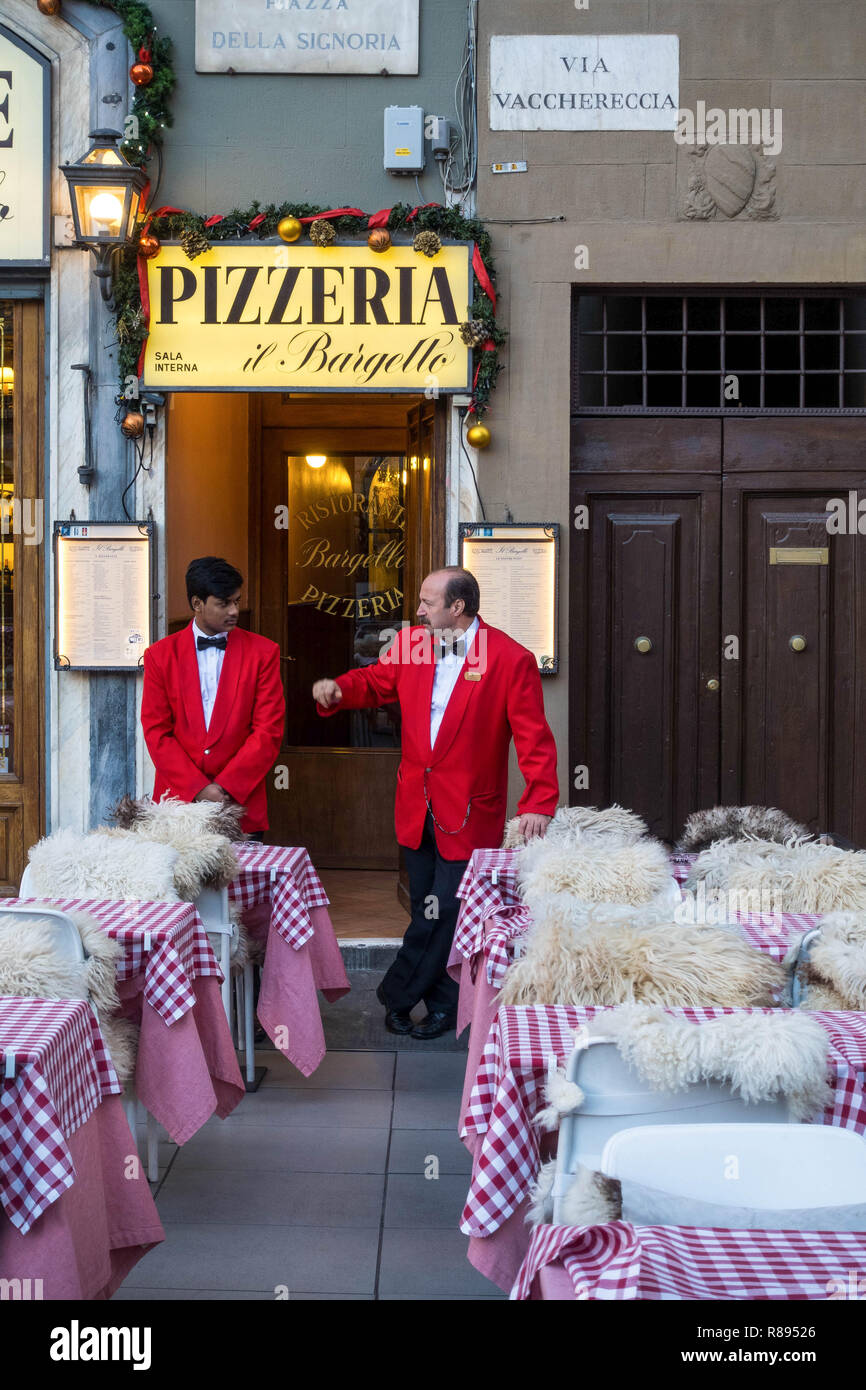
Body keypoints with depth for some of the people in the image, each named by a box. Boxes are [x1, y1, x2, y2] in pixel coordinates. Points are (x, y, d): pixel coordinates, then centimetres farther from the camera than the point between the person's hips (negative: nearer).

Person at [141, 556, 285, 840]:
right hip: (177, 799, 0)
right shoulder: (161, 655, 5)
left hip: (241, 801, 0)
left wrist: (226, 787, -10)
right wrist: (198, 788, -10)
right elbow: (156, 732, 0)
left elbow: (269, 730, -2)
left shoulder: (262, 652, 3)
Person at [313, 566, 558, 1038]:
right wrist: (338, 690, -6)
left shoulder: (512, 659, -13)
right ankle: (443, 1006, 27)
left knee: (444, 913, -1)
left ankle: (396, 996, 17)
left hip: (468, 813, -5)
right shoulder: (412, 643, 3)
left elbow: (534, 738, -14)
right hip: (418, 806, 5)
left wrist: (538, 803, -24)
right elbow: (375, 681, 17)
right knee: (427, 910, 13)